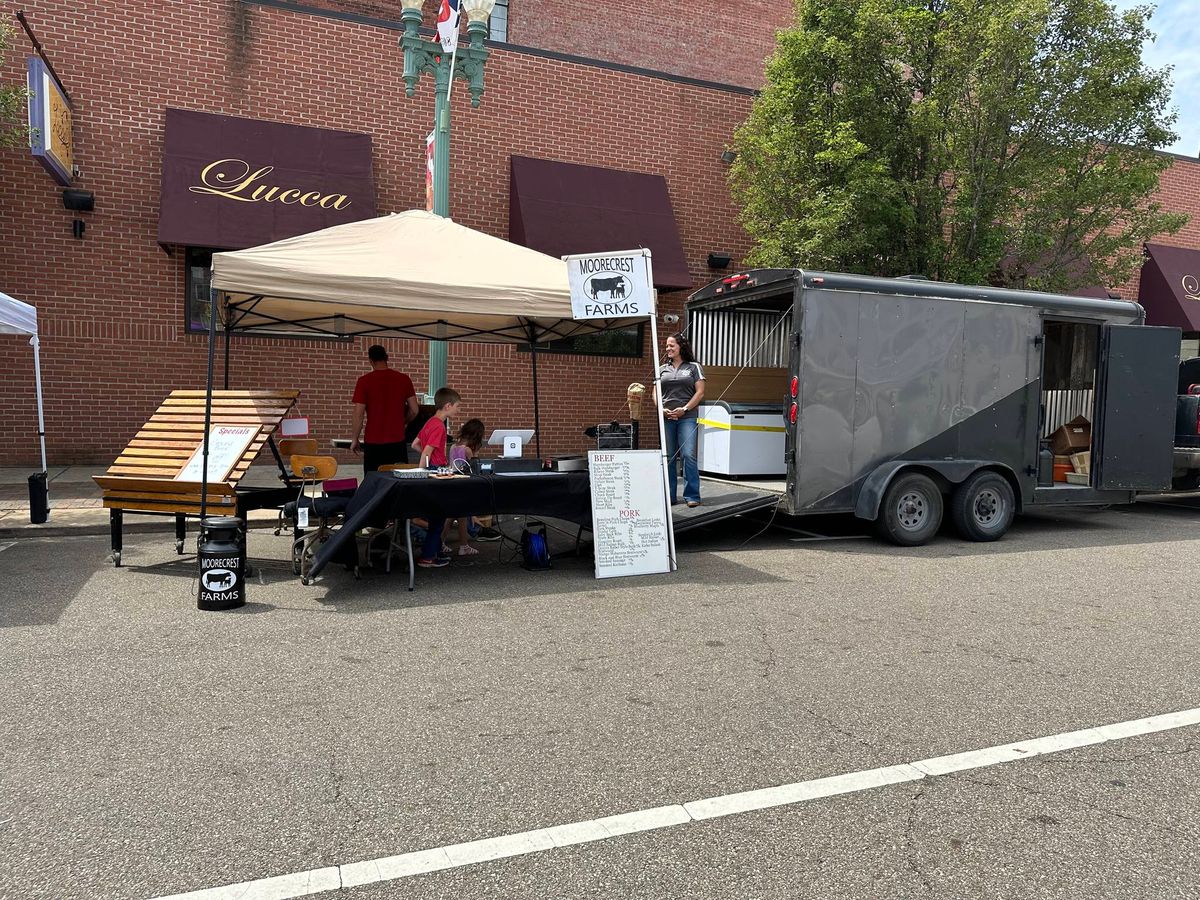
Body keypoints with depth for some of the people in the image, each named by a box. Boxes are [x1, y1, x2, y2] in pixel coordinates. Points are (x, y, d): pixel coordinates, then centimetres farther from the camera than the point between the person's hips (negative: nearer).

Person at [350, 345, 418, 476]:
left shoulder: (364, 381, -6)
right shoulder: (404, 379, 1)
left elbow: (358, 415, -7)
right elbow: (414, 410, 5)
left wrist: (355, 440, 5)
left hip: (373, 442, -2)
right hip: (398, 441, 2)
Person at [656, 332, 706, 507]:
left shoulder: (694, 367, 8)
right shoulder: (662, 369, 17)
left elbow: (700, 392, 1)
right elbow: (656, 393, 14)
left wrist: (684, 409, -9)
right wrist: (662, 409, -4)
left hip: (687, 417, -3)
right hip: (666, 418, 3)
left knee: (688, 455, -12)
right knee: (668, 457, 5)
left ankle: (692, 496, -6)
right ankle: (669, 495, 12)